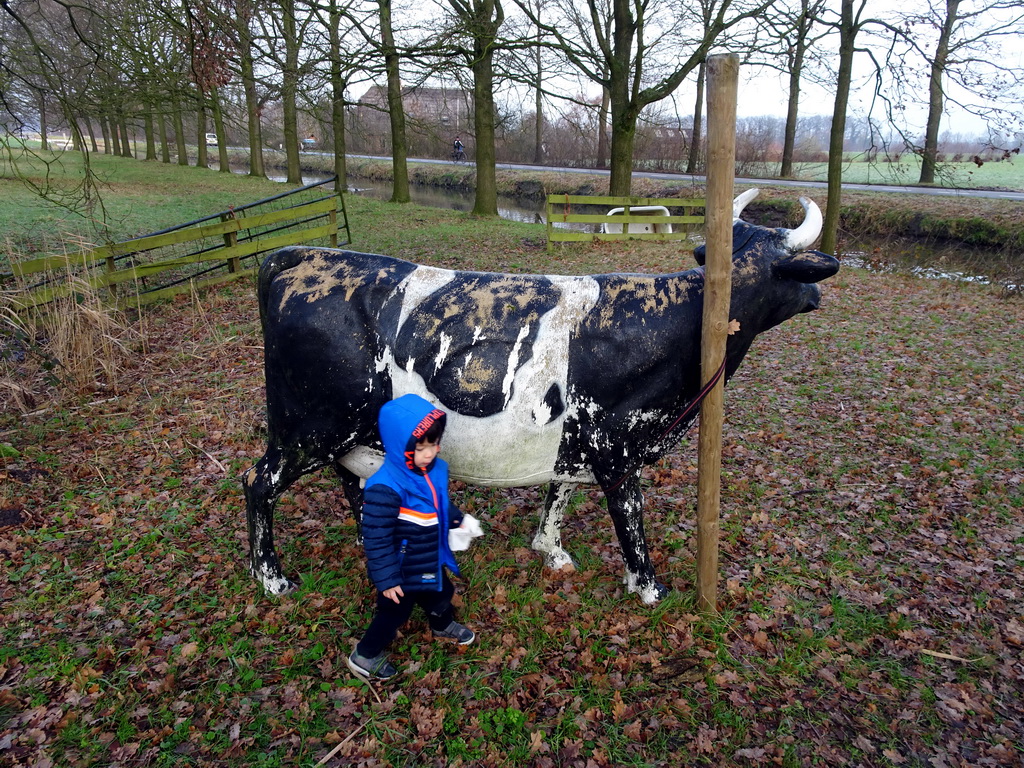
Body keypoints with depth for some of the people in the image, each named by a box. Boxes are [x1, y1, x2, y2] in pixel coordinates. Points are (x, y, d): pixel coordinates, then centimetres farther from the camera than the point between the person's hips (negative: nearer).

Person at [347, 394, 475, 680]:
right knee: (395, 612, 13)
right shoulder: (385, 489, -36)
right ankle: (365, 656, 39)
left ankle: (443, 625, 63)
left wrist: (457, 519, 4)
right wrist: (386, 579, -25)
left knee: (441, 593, 31)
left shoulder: (436, 469, -10)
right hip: (402, 570, -8)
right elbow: (376, 538, -30)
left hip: (432, 560, 8)